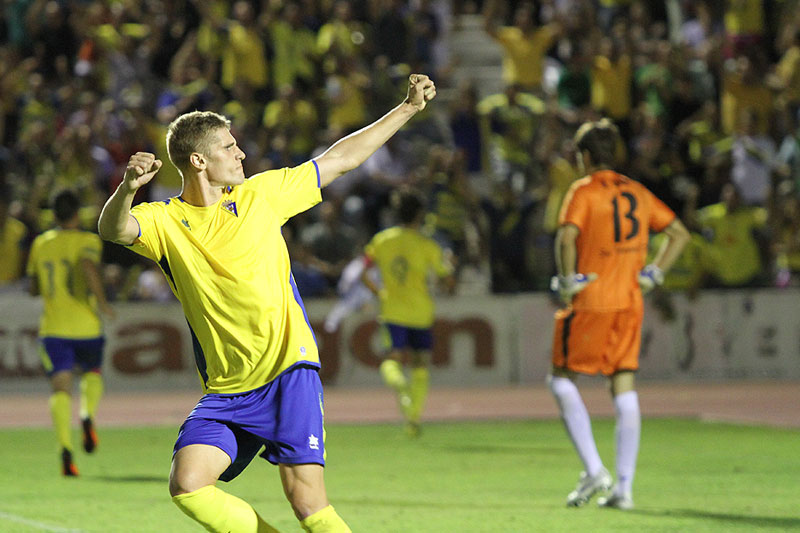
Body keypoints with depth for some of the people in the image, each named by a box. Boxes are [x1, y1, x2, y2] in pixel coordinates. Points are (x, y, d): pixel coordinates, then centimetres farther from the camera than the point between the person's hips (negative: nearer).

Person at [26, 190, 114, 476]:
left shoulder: (40, 244, 10)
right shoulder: (87, 241, -3)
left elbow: (34, 288, 18)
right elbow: (89, 267, -24)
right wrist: (101, 302, -14)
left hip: (53, 328, 2)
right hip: (85, 325, -2)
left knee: (60, 388, -5)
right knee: (92, 372, 24)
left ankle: (65, 448, -25)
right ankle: (88, 416, -6)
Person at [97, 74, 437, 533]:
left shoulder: (260, 194, 7)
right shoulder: (165, 221, 1)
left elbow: (340, 159, 15)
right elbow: (114, 229, -20)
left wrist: (409, 108, 16)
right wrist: (127, 188, -41)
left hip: (288, 373, -1)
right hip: (226, 392, 1)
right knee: (187, 486, -16)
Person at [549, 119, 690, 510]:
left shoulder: (583, 191, -6)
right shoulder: (637, 193, 12)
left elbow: (567, 236, -24)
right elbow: (679, 234, 16)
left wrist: (568, 281, -13)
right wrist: (653, 273, 12)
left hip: (589, 302, -5)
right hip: (629, 302, 6)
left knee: (562, 379, 8)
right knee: (624, 390, 6)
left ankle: (593, 471, -4)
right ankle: (623, 488, 2)